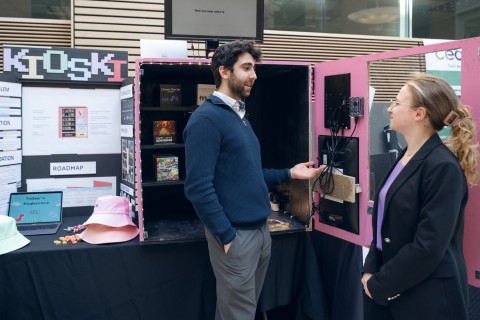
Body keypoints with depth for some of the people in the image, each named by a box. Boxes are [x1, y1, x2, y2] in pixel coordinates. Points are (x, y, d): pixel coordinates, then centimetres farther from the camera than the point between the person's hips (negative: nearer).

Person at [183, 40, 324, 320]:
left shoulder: (241, 115, 13)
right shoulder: (206, 118, -15)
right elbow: (199, 187, -21)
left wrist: (290, 174, 9)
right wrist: (227, 236, -19)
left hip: (261, 229, 9)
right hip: (236, 234, -9)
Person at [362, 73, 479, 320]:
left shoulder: (443, 167, -19)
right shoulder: (403, 158, 7)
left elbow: (428, 247, -22)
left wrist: (379, 284, -14)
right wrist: (370, 271, -2)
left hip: (427, 297, -7)